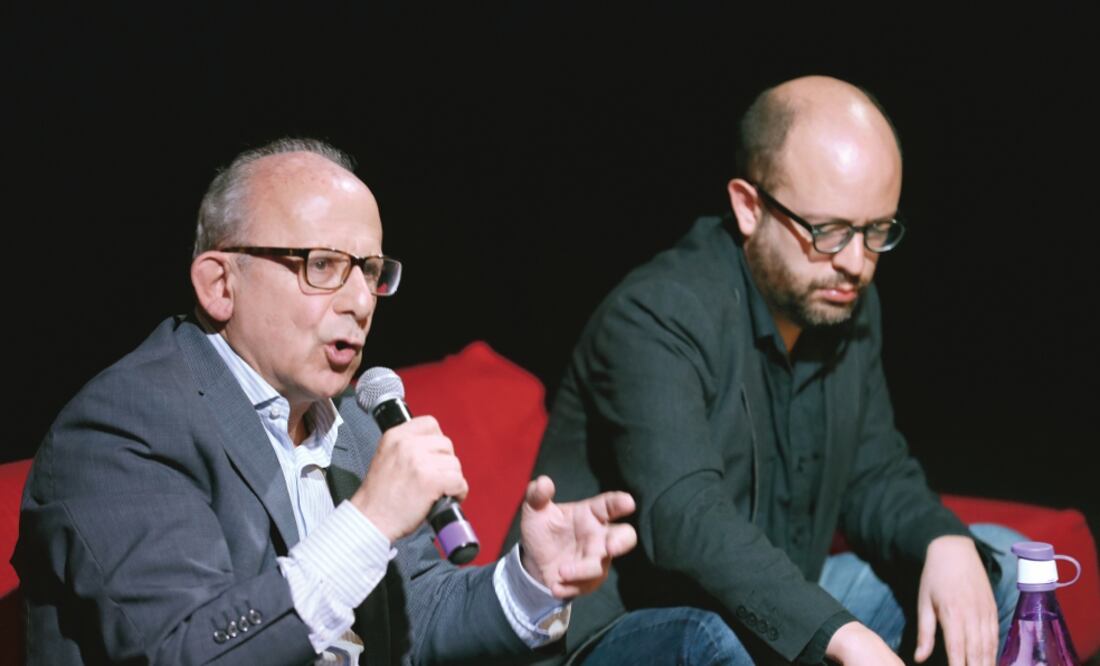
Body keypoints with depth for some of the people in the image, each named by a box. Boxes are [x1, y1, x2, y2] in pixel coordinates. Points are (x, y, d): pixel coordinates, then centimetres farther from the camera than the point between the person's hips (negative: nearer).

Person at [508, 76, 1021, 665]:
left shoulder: (848, 303, 4)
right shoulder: (655, 318, -23)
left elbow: (875, 475, 11)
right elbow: (684, 515, -36)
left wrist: (945, 544, -13)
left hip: (775, 618, 8)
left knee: (999, 564, 5)